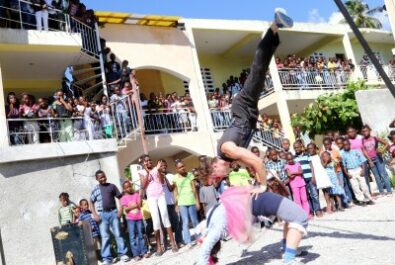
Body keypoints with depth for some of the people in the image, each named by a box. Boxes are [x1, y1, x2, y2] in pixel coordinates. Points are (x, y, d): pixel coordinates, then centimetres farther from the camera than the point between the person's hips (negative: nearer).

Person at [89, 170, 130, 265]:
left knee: (118, 234, 2)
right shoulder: (95, 189, 6)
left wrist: (120, 210, -2)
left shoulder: (112, 186, 6)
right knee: (105, 236, 2)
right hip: (102, 214, 0)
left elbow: (120, 198, 8)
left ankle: (123, 254, 10)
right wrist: (95, 215, -3)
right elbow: (91, 203, 8)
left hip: (113, 212, 0)